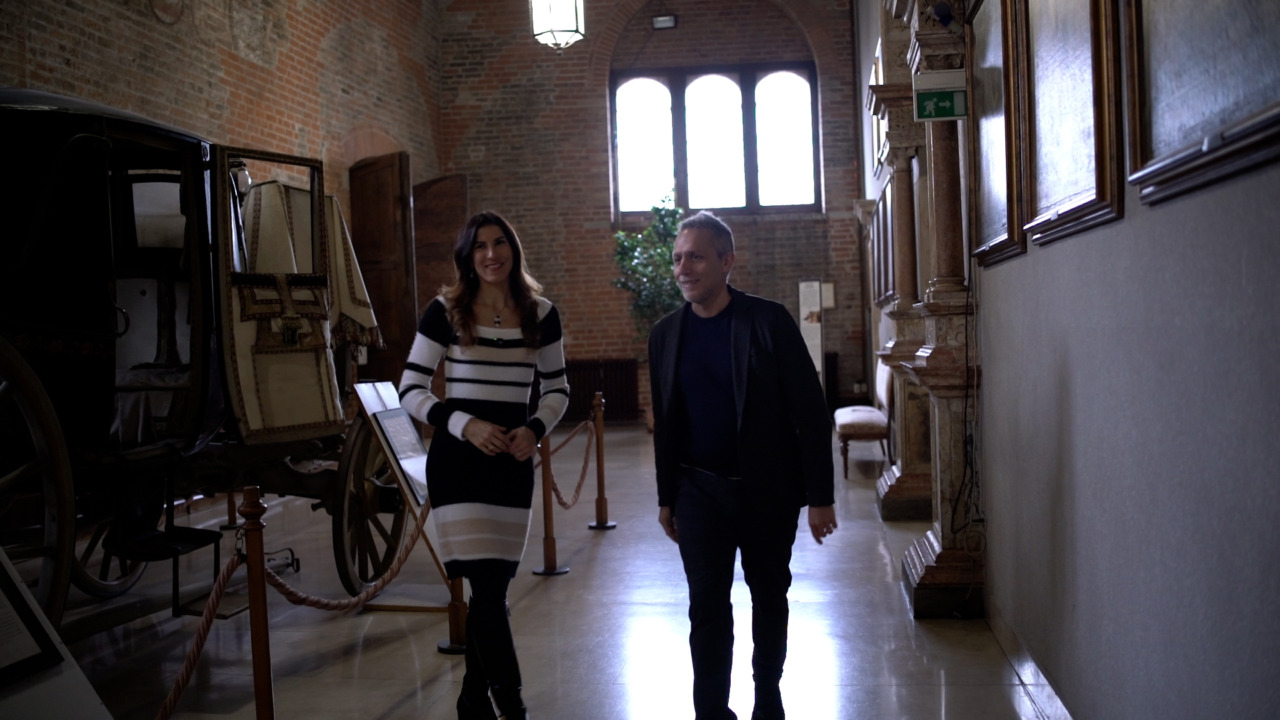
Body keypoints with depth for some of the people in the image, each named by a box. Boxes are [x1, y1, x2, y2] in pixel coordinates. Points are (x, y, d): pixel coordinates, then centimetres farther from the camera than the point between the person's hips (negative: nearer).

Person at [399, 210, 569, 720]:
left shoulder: (541, 314, 4)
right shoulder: (445, 312, -3)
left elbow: (557, 388, 12)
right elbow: (410, 391, -3)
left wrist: (535, 429, -9)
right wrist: (465, 425, -18)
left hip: (512, 462, 3)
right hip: (457, 460, -3)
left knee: (493, 587, 10)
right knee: (488, 588, -9)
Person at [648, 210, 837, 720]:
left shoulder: (769, 322, -11)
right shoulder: (666, 334, 1)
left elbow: (810, 411, -11)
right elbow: (665, 423, 9)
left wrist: (820, 496, -12)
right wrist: (667, 497, 11)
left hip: (768, 490, -2)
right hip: (700, 492, 2)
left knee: (769, 597, 14)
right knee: (707, 606, 0)